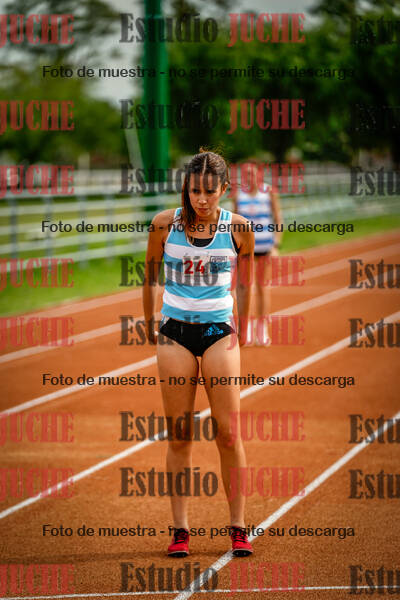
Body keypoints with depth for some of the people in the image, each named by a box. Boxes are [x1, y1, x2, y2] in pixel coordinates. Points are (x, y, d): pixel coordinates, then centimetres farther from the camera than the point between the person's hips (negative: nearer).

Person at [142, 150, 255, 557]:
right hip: (175, 331, 0)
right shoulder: (165, 224, -5)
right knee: (178, 435, 1)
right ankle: (180, 529, 5)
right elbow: (150, 276, 10)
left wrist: (242, 330, 17)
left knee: (228, 432, -4)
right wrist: (150, 326, 15)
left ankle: (238, 528, 4)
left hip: (219, 330, 0)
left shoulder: (238, 228, -5)